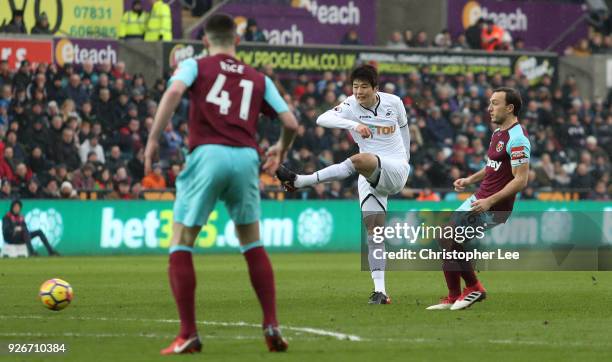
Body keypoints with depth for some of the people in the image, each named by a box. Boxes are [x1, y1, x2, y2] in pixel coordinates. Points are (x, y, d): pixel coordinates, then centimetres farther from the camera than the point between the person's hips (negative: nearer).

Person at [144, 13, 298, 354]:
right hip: (246, 158, 3)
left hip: (207, 155, -3)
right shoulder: (259, 79, 21)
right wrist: (281, 150, 37)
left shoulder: (195, 66, 13)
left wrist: (154, 139, -7)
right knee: (253, 245, 20)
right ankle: (272, 326, 10)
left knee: (181, 245, 7)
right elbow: (291, 123, 16)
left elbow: (174, 91, -9)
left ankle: (188, 335, -2)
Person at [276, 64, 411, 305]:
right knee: (373, 229, -10)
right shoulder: (350, 106, -5)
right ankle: (379, 291, -10)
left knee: (359, 160, -33)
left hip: (396, 170, -2)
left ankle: (300, 181, -33)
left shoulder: (393, 103, 1)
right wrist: (353, 125, -40)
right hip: (370, 177, 2)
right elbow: (323, 119, -25)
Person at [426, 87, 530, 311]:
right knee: (444, 238, 7)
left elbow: (521, 180, -23)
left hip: (493, 209, -10)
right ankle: (453, 298, 14)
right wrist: (470, 180, 12)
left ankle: (474, 287, 2)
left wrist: (490, 201, -26)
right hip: (479, 200, 10)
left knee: (449, 239, -15)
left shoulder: (517, 139, -19)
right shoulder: (498, 133, 12)